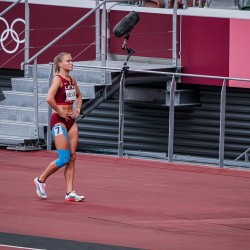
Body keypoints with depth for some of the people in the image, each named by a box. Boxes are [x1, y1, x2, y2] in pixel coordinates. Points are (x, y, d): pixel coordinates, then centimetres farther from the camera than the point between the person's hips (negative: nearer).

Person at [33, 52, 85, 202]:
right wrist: (60, 112, -18)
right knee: (64, 159, -9)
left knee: (72, 157, 3)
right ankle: (41, 180, 11)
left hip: (71, 120, 8)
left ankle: (70, 192, 4)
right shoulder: (58, 79, -12)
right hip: (59, 121, -8)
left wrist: (78, 109, 14)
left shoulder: (72, 80, 12)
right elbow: (49, 98, -27)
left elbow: (79, 96, 31)